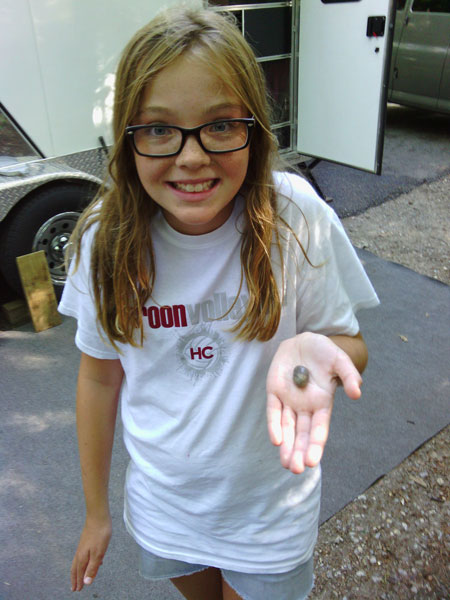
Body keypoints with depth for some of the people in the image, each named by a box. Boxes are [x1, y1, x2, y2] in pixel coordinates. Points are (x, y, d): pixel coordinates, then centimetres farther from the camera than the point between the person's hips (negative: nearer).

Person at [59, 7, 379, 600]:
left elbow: (351, 344, -12)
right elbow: (100, 377, -6)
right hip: (162, 501, 2)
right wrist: (96, 511, 5)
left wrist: (312, 349, -37)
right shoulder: (105, 238, -18)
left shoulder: (296, 217, -24)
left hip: (268, 507, -2)